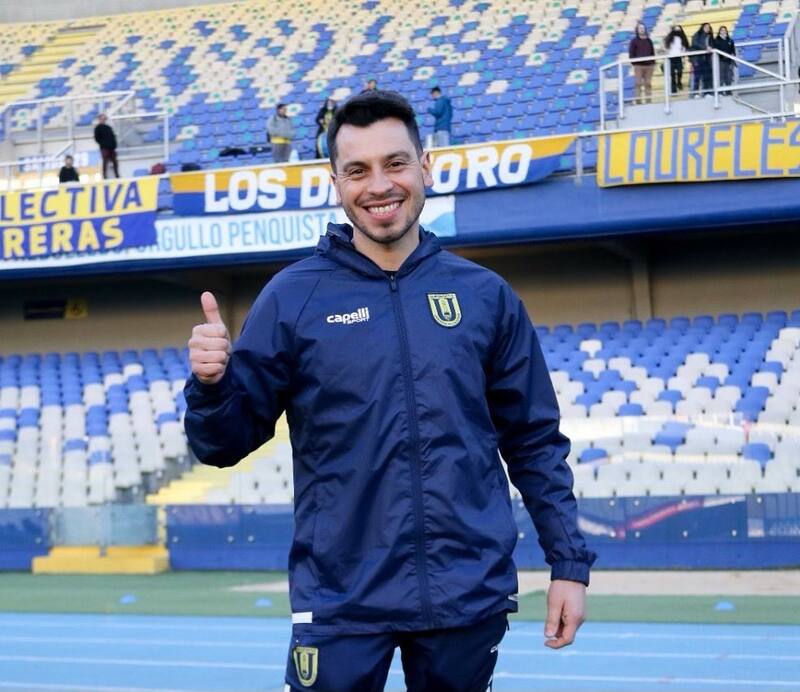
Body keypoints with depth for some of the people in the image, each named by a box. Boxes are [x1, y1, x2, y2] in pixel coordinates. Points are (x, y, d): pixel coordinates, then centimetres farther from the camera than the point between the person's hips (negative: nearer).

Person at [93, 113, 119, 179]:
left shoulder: (108, 127, 18)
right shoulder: (98, 128, 0)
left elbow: (113, 136, 19)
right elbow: (97, 138, -5)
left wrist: (114, 145, 6)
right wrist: (102, 144, -10)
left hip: (111, 148, 6)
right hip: (104, 148, -6)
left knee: (115, 162, 6)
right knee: (105, 162, -6)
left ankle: (117, 176, 11)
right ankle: (105, 176, -3)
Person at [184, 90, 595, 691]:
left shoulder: (485, 296, 5)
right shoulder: (293, 297, -1)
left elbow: (535, 442, 10)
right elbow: (227, 444, 1)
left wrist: (570, 562, 5)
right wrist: (210, 383, -19)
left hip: (471, 598, 2)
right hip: (341, 602, -2)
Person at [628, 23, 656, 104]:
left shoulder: (648, 40, 14)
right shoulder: (634, 41, 2)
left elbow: (652, 52, 17)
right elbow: (631, 53, -1)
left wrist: (653, 62, 7)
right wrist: (634, 63, -10)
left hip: (649, 65, 4)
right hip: (638, 65, -4)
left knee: (648, 84, 6)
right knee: (638, 84, -7)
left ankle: (649, 101, 9)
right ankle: (638, 101, -7)